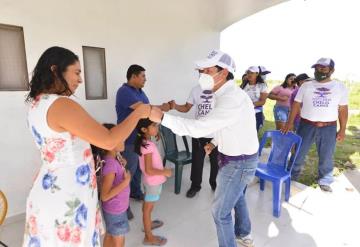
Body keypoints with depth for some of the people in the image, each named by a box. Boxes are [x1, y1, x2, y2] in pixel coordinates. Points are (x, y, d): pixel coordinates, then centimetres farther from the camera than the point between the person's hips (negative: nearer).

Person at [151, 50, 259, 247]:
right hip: (238, 158, 10)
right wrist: (215, 142, 9)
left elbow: (199, 128, -37)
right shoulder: (227, 94, 3)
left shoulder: (232, 99, -30)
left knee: (221, 212, 5)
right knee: (237, 196, 30)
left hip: (238, 163, -10)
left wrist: (162, 117, -35)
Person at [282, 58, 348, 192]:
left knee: (326, 157, 10)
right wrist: (290, 122, -7)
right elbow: (296, 104, 1)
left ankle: (325, 181, 29)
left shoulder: (340, 87, 4)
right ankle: (292, 176, 27)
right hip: (306, 126, 0)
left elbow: (343, 110, 5)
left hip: (329, 128, 1)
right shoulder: (306, 86, 2)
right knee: (299, 153, 9)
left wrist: (342, 130, 2)